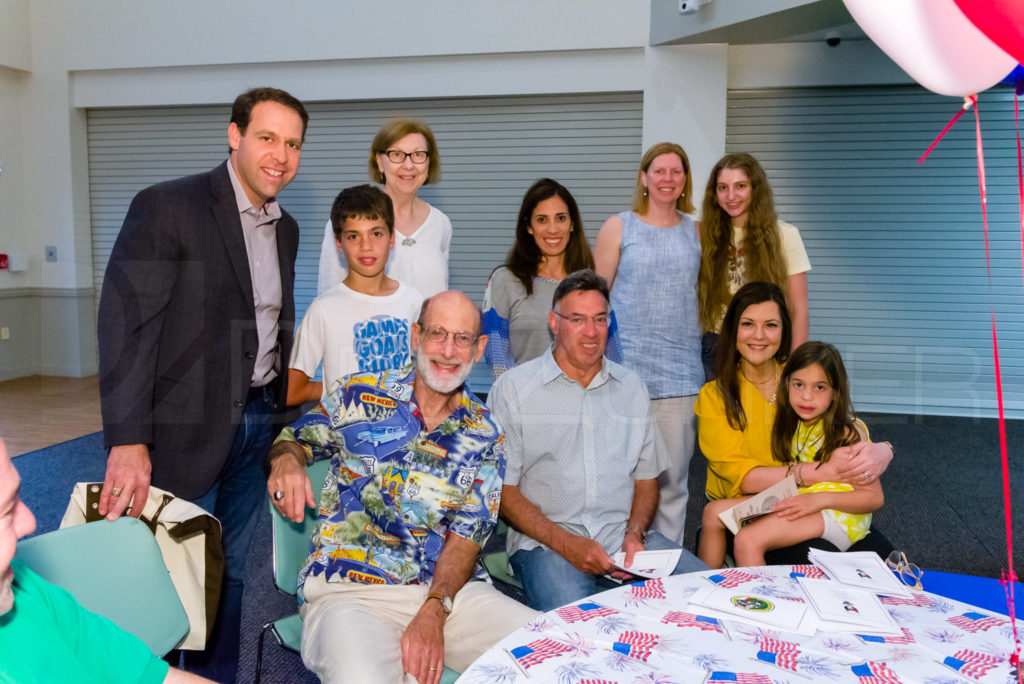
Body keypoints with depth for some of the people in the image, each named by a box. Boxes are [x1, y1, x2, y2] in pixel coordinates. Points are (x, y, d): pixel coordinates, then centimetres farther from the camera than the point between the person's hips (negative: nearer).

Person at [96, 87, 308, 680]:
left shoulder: (286, 228, 11)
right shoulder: (167, 208, -11)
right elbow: (126, 324, -16)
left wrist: (281, 408, 10)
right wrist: (128, 441, -21)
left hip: (258, 424, 6)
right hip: (189, 426, -6)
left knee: (232, 570, 15)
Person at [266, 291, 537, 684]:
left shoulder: (484, 438, 9)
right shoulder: (359, 396, 7)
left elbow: (466, 537, 2)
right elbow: (295, 438, 16)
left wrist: (433, 614, -14)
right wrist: (286, 461, -10)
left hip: (447, 591, 3)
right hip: (349, 590, -3)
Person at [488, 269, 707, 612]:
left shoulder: (632, 387, 17)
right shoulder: (513, 388, 3)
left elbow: (646, 478, 18)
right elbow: (503, 490, -2)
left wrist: (635, 534, -3)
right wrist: (565, 542, -13)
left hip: (625, 536, 5)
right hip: (544, 541, -4)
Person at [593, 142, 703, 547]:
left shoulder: (697, 233, 13)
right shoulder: (619, 228, 6)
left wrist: (694, 333, 12)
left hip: (681, 374, 3)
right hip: (626, 370, -2)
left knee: (673, 479, 6)